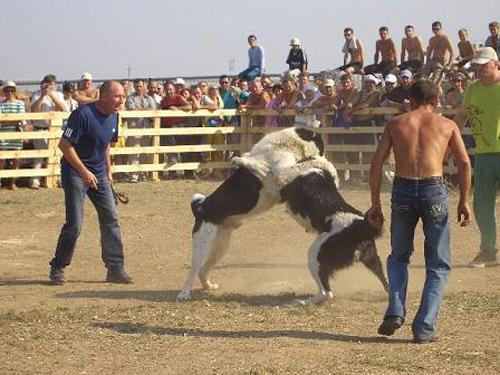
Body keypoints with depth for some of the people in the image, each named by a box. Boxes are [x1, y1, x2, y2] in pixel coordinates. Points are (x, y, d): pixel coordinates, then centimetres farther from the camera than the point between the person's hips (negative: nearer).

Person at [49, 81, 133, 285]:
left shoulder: (113, 117, 3)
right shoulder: (83, 114, -21)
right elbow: (64, 144, -20)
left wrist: (108, 169, 15)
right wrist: (84, 171, -22)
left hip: (98, 173, 7)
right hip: (75, 172, -7)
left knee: (111, 219, 2)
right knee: (74, 224, -10)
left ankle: (116, 269, 8)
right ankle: (57, 268, 7)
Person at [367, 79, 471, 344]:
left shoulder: (396, 124, 13)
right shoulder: (447, 125, 12)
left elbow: (376, 163, 6)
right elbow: (464, 163, 3)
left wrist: (375, 203, 10)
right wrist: (464, 201, 8)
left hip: (403, 190, 1)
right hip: (434, 190, -1)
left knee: (398, 257, 23)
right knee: (438, 265, 11)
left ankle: (395, 311, 3)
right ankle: (424, 328, 2)